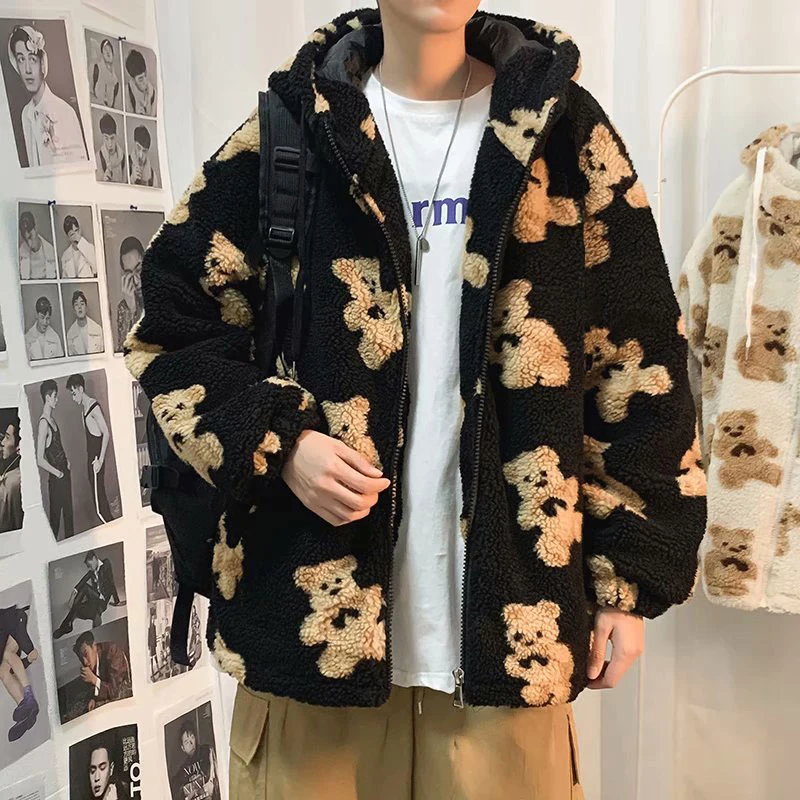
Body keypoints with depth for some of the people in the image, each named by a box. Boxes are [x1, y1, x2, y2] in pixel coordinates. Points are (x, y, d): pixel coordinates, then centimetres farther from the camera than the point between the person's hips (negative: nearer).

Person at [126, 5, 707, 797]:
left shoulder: (563, 131, 4)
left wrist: (631, 572, 0)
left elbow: (637, 369, 3)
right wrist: (277, 440, -10)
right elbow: (169, 325, 7)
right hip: (309, 599, 1)